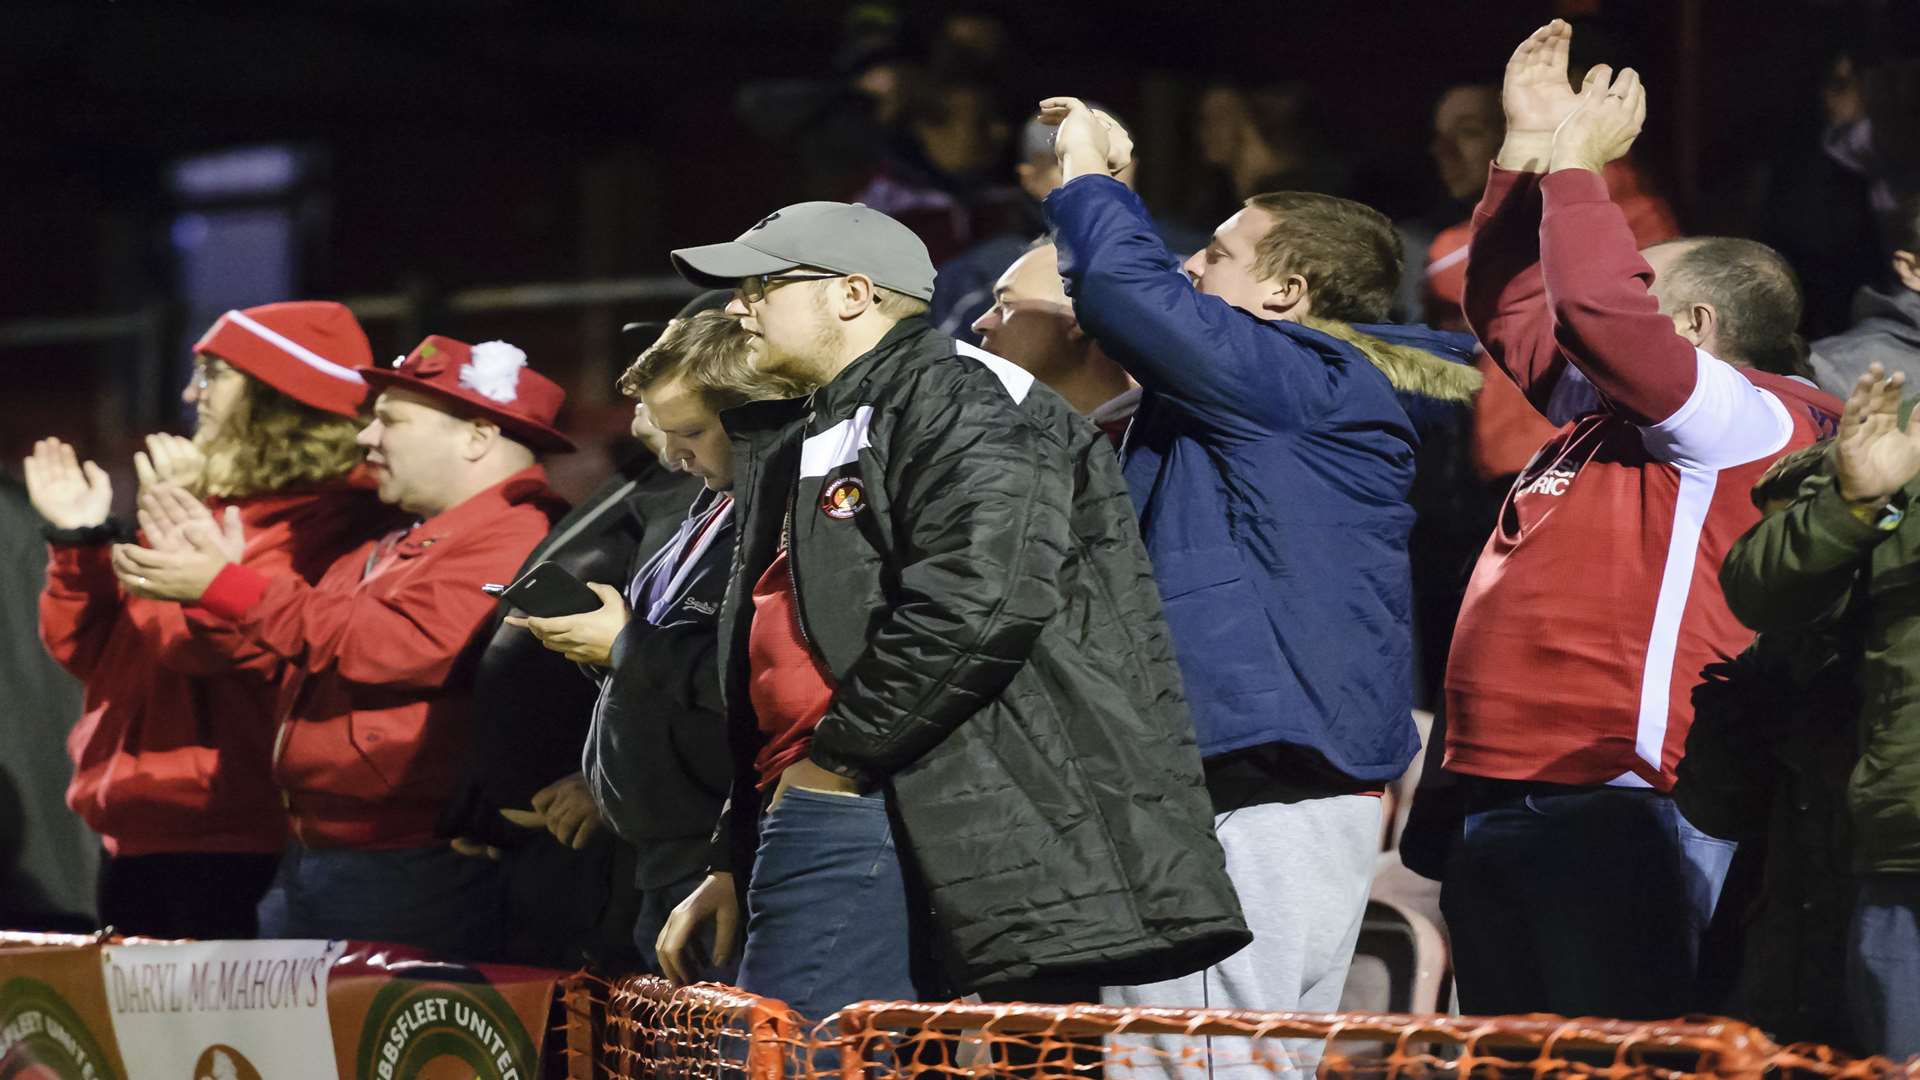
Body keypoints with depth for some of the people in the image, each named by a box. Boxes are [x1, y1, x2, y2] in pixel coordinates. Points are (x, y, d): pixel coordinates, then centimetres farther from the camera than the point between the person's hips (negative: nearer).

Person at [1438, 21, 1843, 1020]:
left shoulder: (1751, 417, -6)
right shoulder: (1602, 412, 20)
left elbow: (1600, 308, -21)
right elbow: (1511, 305, 32)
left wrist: (1576, 163, -8)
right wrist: (1527, 147, 24)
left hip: (1618, 814, -10)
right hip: (1500, 813, 10)